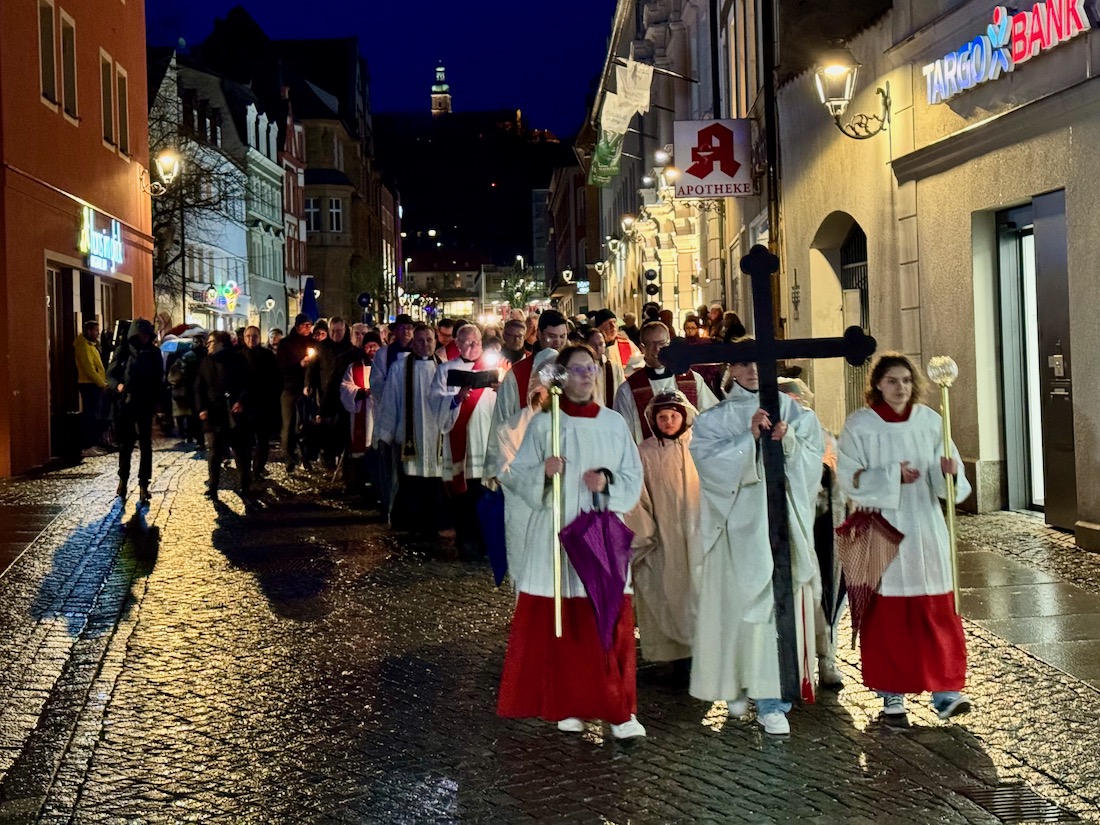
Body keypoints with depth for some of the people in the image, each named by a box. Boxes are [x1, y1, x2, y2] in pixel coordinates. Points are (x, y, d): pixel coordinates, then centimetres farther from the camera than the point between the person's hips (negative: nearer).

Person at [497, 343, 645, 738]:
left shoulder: (614, 423, 9)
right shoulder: (543, 424, 4)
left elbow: (634, 476, 10)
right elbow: (517, 474, 2)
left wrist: (608, 481, -9)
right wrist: (542, 472, -18)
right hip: (556, 531, -1)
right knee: (559, 621, 0)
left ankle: (617, 708, 4)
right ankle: (565, 705, 12)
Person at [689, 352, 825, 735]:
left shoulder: (794, 412, 11)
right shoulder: (714, 419, 7)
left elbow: (813, 459, 0)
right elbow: (710, 462, -9)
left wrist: (788, 441, -18)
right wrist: (750, 437, -19)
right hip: (736, 521, 0)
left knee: (779, 603, -5)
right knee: (735, 603, 3)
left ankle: (772, 700, -1)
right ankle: (736, 686, 24)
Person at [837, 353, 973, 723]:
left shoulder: (930, 421, 5)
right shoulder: (859, 425, -2)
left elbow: (945, 480, 4)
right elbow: (850, 478, -5)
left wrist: (948, 470, -18)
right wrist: (892, 476, -16)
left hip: (925, 530, 2)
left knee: (936, 612, 0)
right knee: (886, 614, 1)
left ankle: (945, 690, 5)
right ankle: (892, 693, 11)